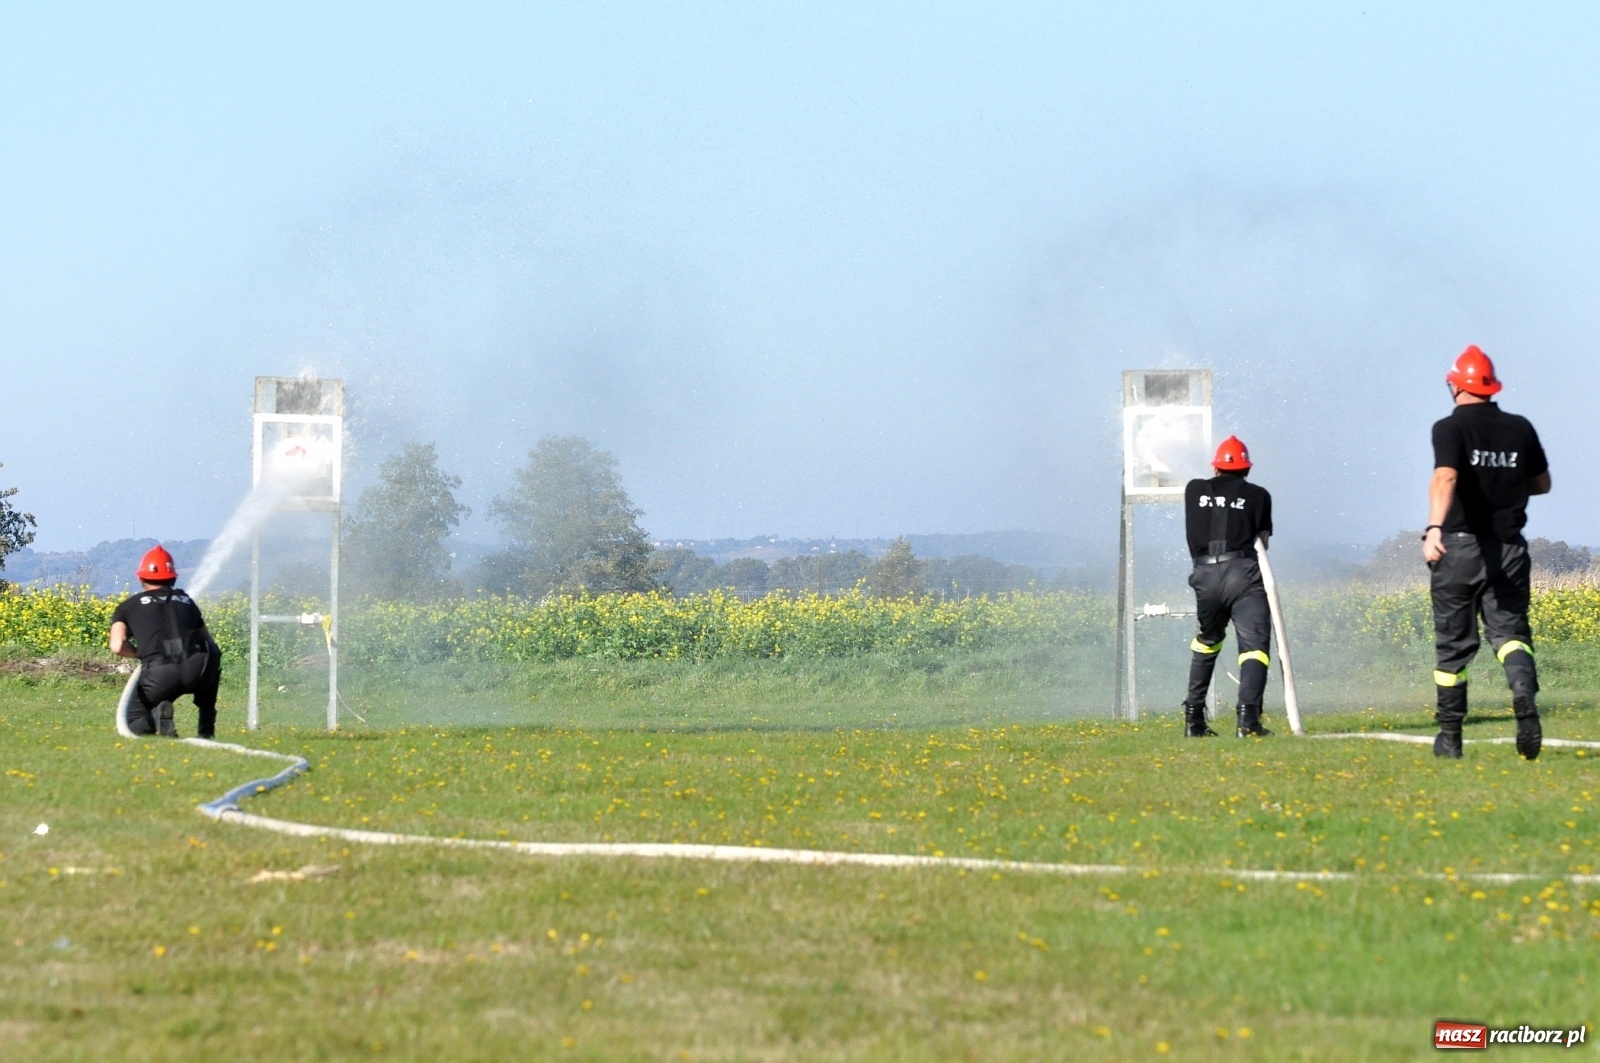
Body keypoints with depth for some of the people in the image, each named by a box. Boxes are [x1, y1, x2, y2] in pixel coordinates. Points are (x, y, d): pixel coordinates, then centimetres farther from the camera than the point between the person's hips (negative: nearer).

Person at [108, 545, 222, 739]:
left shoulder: (128, 607, 18)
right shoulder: (186, 601, 26)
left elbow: (118, 647, 3)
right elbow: (209, 643, 28)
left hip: (159, 675, -2)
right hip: (197, 671, 2)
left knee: (133, 725, 21)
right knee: (212, 654, 38)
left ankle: (158, 712, -14)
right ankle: (207, 728, 25)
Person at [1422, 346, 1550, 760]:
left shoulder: (1451, 428, -6)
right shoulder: (1520, 429, 8)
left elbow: (1445, 478, -25)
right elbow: (1542, 484, 19)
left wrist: (1433, 528, -38)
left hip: (1459, 544, -3)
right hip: (1508, 547, 3)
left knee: (1453, 643, 8)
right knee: (1509, 630, 2)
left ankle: (1450, 736, 14)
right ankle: (1524, 693, -31)